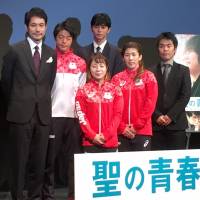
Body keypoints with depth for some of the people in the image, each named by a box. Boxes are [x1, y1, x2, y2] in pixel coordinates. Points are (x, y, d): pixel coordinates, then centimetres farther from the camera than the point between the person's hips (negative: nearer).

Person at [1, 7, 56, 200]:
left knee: (39, 161, 8)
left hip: (43, 114, 3)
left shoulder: (51, 53, 9)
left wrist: (43, 102, 10)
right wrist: (15, 103, 10)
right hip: (21, 113, -3)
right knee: (19, 160, 3)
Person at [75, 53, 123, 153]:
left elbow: (117, 115, 1)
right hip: (90, 142, -1)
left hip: (110, 141, 1)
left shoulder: (115, 90, 7)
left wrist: (106, 135, -9)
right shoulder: (83, 91, 5)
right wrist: (93, 136, -11)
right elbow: (81, 116, -2)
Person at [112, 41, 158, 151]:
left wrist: (137, 126, -9)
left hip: (142, 131, -1)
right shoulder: (117, 78, 8)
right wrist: (122, 127, -6)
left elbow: (150, 103, -3)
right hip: (121, 131, 2)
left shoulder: (149, 76, 3)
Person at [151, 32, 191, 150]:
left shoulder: (183, 71, 10)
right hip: (155, 124, 0)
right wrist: (157, 116, -10)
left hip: (176, 124, 0)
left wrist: (170, 116, -10)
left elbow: (185, 96, -1)